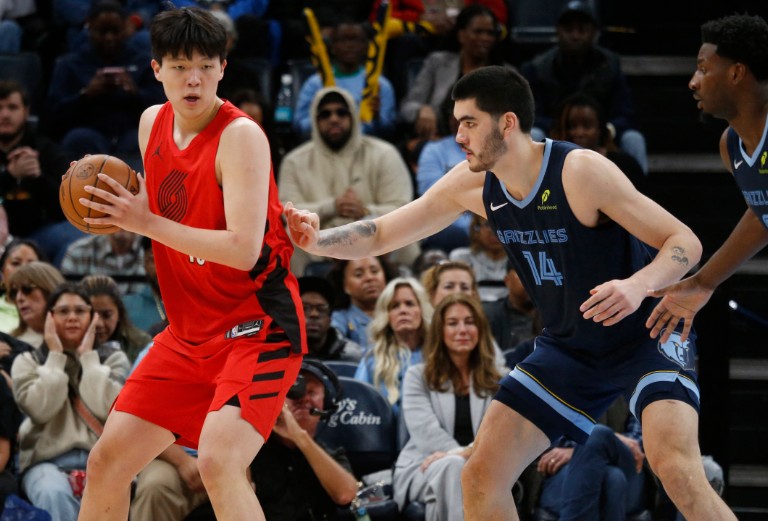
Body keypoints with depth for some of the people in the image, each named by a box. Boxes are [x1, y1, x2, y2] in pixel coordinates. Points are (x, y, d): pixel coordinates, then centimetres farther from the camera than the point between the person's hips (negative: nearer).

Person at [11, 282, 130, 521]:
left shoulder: (112, 358, 13)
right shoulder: (28, 361, 12)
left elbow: (107, 408, -7)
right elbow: (40, 409, -8)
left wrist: (88, 357, -2)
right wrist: (56, 356, -2)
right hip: (47, 461, 0)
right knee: (55, 495, -37)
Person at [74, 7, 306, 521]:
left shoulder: (240, 135, -17)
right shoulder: (153, 123, 6)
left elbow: (243, 249, -26)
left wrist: (146, 223, -25)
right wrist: (114, 202, 2)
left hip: (258, 328, -8)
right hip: (190, 332, 8)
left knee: (218, 460, -28)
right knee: (106, 461, 8)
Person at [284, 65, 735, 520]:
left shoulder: (580, 171, -25)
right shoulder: (472, 185, -6)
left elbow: (686, 242, -22)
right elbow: (380, 235, 2)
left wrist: (638, 285, -42)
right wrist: (318, 240, -18)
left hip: (645, 332, -7)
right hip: (570, 345, 7)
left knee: (674, 466, -31)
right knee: (481, 478, 1)